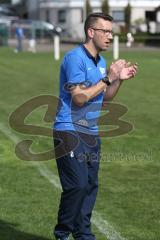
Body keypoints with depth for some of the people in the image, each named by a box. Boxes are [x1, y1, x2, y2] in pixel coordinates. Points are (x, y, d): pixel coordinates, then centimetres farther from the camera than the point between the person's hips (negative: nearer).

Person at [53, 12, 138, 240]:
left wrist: (120, 79, 4)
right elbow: (79, 97, -20)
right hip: (69, 132, -9)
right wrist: (108, 78, -16)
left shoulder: (101, 61, 14)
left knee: (91, 186, 8)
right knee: (77, 185, -13)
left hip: (91, 134, 9)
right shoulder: (75, 58, -14)